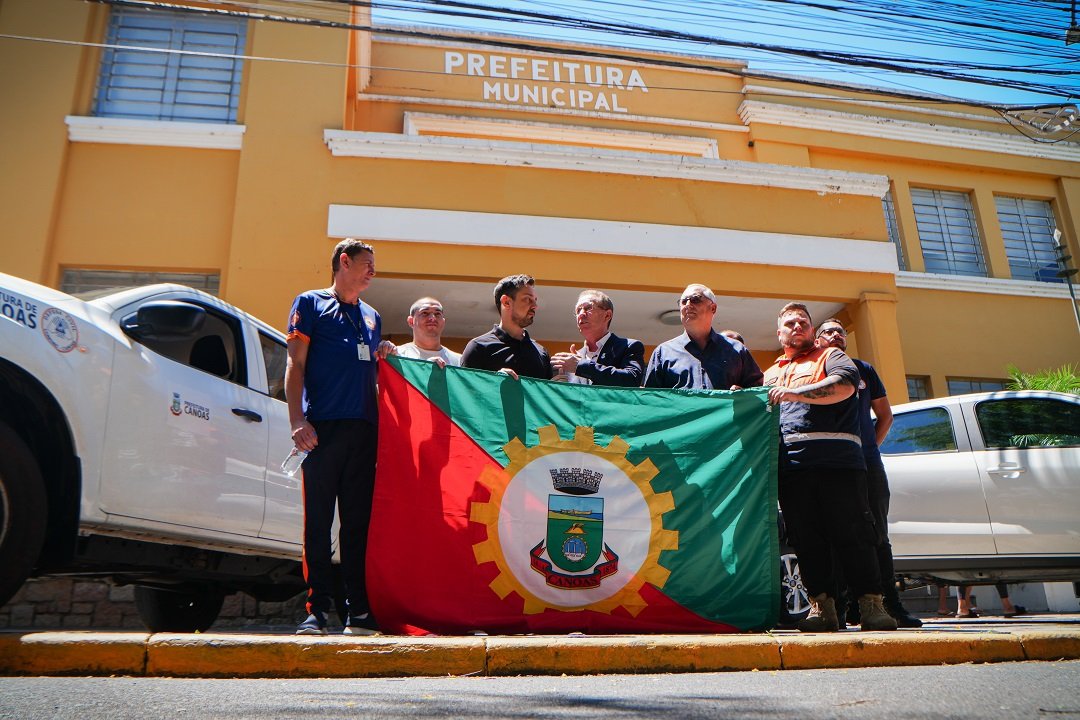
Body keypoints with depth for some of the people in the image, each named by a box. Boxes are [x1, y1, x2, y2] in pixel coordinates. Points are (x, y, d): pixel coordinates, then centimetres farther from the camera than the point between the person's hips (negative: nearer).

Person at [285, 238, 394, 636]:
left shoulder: (372, 316, 23)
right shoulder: (311, 303, 9)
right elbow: (296, 365, 0)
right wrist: (298, 420, -10)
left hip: (364, 427, 5)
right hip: (323, 426, -4)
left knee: (358, 520, 4)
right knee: (318, 520, -3)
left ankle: (358, 609, 8)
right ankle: (316, 609, 3)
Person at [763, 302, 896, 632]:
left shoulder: (830, 356, 15)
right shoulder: (770, 374, 29)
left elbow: (844, 386, -7)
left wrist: (793, 393, -14)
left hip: (836, 459, -3)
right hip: (790, 465, 4)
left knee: (852, 532, -6)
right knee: (806, 537, 0)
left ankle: (871, 604, -1)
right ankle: (821, 604, 4)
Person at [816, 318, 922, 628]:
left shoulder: (864, 369, 18)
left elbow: (885, 415, 21)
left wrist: (870, 447, 9)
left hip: (867, 463, 3)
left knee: (878, 533, 4)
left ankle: (892, 604, 8)